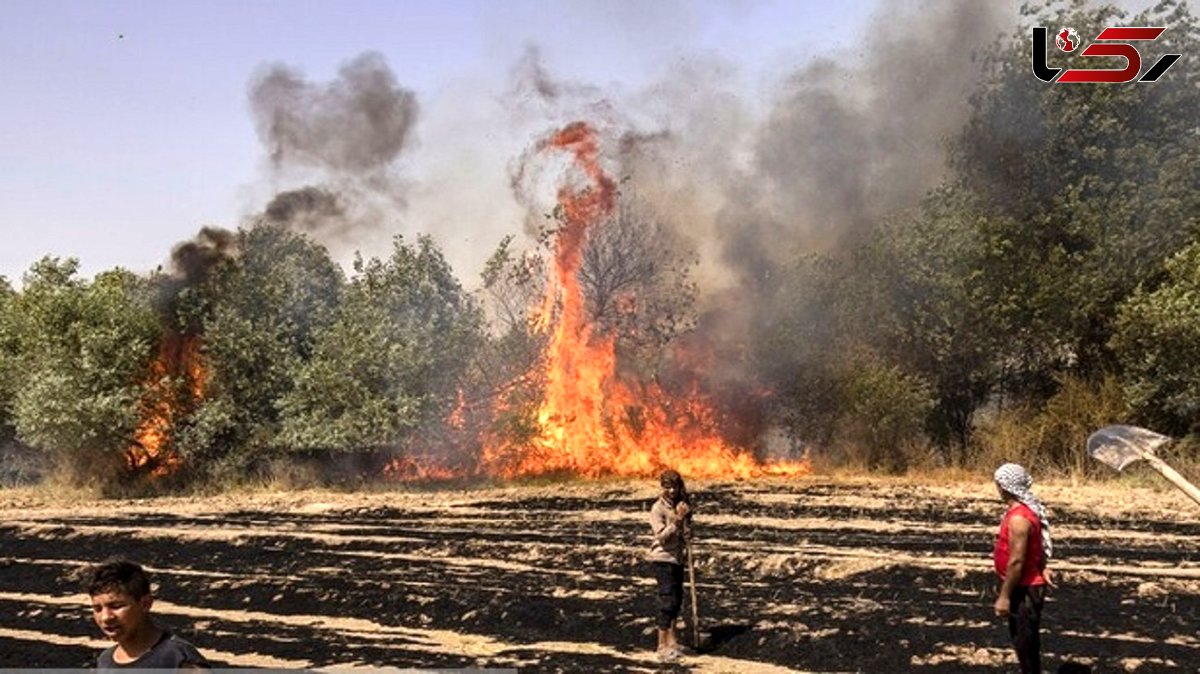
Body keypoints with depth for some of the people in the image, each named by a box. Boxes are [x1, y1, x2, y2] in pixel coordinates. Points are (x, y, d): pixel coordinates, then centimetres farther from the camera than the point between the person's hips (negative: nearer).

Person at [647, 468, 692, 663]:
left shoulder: (681, 505, 8)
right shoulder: (658, 508, -13)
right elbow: (661, 536, -21)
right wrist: (677, 519, -27)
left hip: (678, 558, 7)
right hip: (662, 558, -7)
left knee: (677, 599, 13)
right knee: (668, 600, -9)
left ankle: (672, 641, 27)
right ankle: (663, 646, -4)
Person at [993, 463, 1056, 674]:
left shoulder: (1018, 518, -26)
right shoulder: (1024, 509, 6)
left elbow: (1016, 561, -26)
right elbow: (1037, 545, 16)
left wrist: (1004, 596, -21)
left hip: (1025, 589, -10)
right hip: (1024, 586, 10)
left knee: (1026, 643, 1)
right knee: (1022, 640, 22)